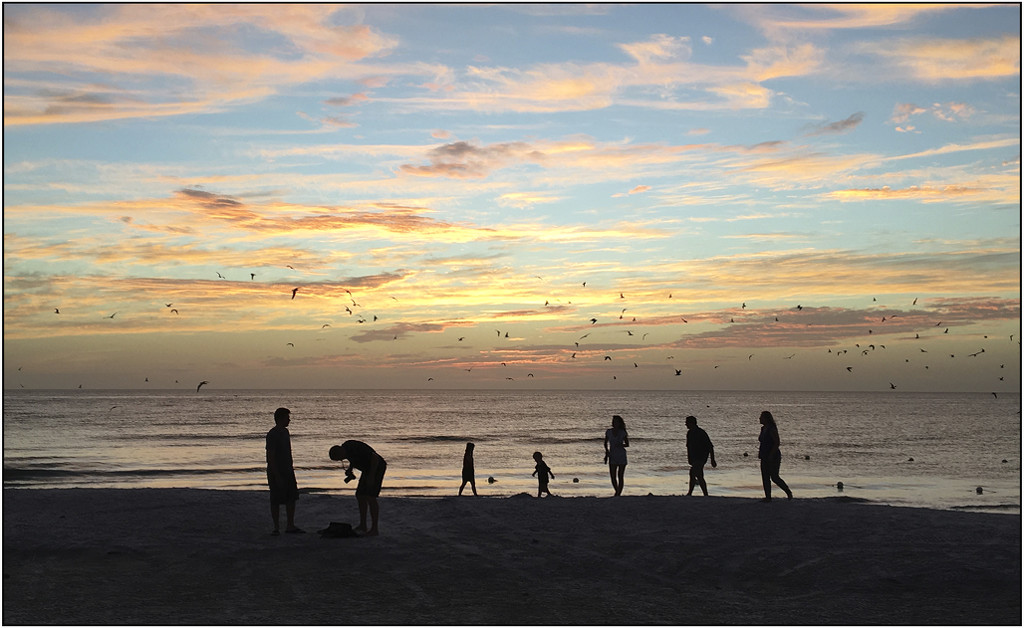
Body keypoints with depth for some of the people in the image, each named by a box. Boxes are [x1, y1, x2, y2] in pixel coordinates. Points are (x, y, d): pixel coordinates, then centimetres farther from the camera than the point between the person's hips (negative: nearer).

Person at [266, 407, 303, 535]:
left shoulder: (285, 432, 12)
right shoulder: (272, 435, -16)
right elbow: (270, 456, -19)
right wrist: (277, 476, -21)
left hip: (287, 471, 9)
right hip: (276, 473, -8)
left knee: (292, 498, 7)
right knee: (276, 501, 0)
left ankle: (290, 526, 14)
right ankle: (276, 528, 7)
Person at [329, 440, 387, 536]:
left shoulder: (356, 448, -31)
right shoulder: (344, 447, -2)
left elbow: (375, 457, -31)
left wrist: (371, 476, -28)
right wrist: (349, 470, 1)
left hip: (377, 467, -10)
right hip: (368, 469, 10)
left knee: (370, 497, -16)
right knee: (360, 496, 9)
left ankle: (374, 529, -13)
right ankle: (363, 526, 18)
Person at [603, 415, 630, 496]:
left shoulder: (623, 433, -2)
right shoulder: (608, 432, 2)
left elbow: (627, 444, 5)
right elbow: (606, 443, 14)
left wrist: (621, 445, -14)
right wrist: (606, 453, 4)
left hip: (622, 456, -1)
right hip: (612, 456, 1)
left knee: (620, 476, 0)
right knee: (613, 476, -5)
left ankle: (619, 493, 8)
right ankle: (617, 491, 20)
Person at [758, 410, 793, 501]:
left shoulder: (772, 429, -15)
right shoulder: (763, 428, 12)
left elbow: (777, 443, -19)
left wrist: (771, 455, -22)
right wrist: (760, 454, 15)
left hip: (773, 456, -9)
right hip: (765, 457, 9)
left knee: (774, 477, -7)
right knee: (765, 477, 3)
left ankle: (789, 492, 9)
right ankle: (768, 497, 5)